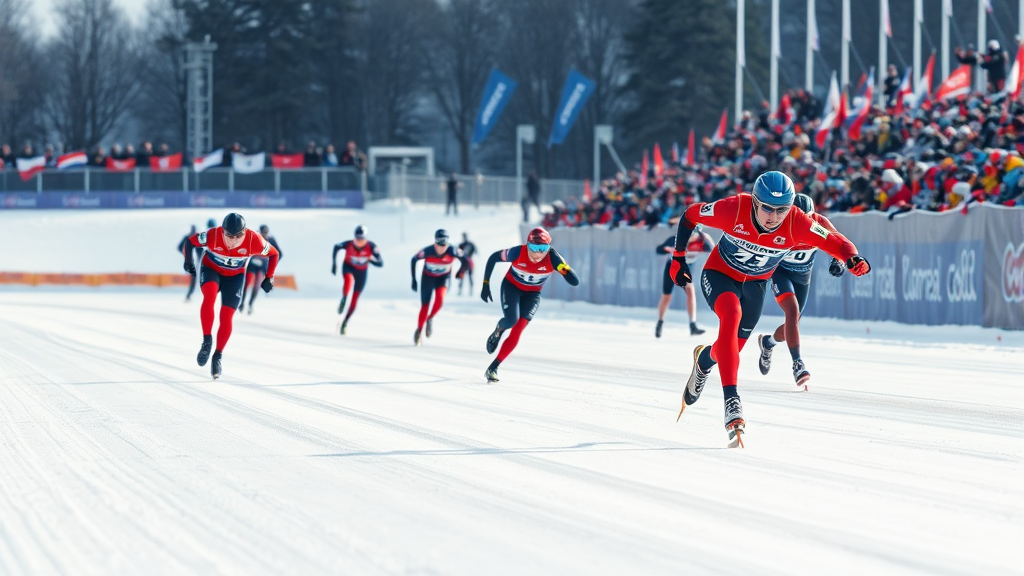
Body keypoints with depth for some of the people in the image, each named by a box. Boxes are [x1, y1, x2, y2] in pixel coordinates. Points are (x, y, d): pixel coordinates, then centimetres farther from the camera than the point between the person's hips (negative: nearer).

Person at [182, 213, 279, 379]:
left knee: (226, 317, -8)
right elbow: (191, 241, -11)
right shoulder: (212, 236, -29)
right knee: (209, 295, -33)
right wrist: (188, 262, -20)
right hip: (211, 269, -1)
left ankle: (218, 356, 11)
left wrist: (269, 278, -14)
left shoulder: (254, 241, -28)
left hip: (235, 276, 1)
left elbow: (273, 254, -10)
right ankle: (207, 341, -25)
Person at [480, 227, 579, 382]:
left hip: (532, 294, 1)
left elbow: (575, 282, -32)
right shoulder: (518, 253, -31)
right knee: (511, 320, -26)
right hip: (511, 286, -1)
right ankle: (498, 330, 11)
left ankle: (493, 368, 1)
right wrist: (486, 284, -11)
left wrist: (564, 269, -49)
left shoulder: (552, 258, -29)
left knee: (516, 333, -10)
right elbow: (493, 258, -12)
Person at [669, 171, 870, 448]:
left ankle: (704, 358, 52)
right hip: (719, 275, -3)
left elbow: (837, 243, -24)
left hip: (755, 285, 3)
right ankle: (731, 401, -39)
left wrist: (853, 259, -46)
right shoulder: (734, 209, -31)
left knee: (731, 350, 11)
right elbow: (689, 216, -15)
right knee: (732, 314, -34)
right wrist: (678, 258, -10)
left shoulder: (796, 224, -28)